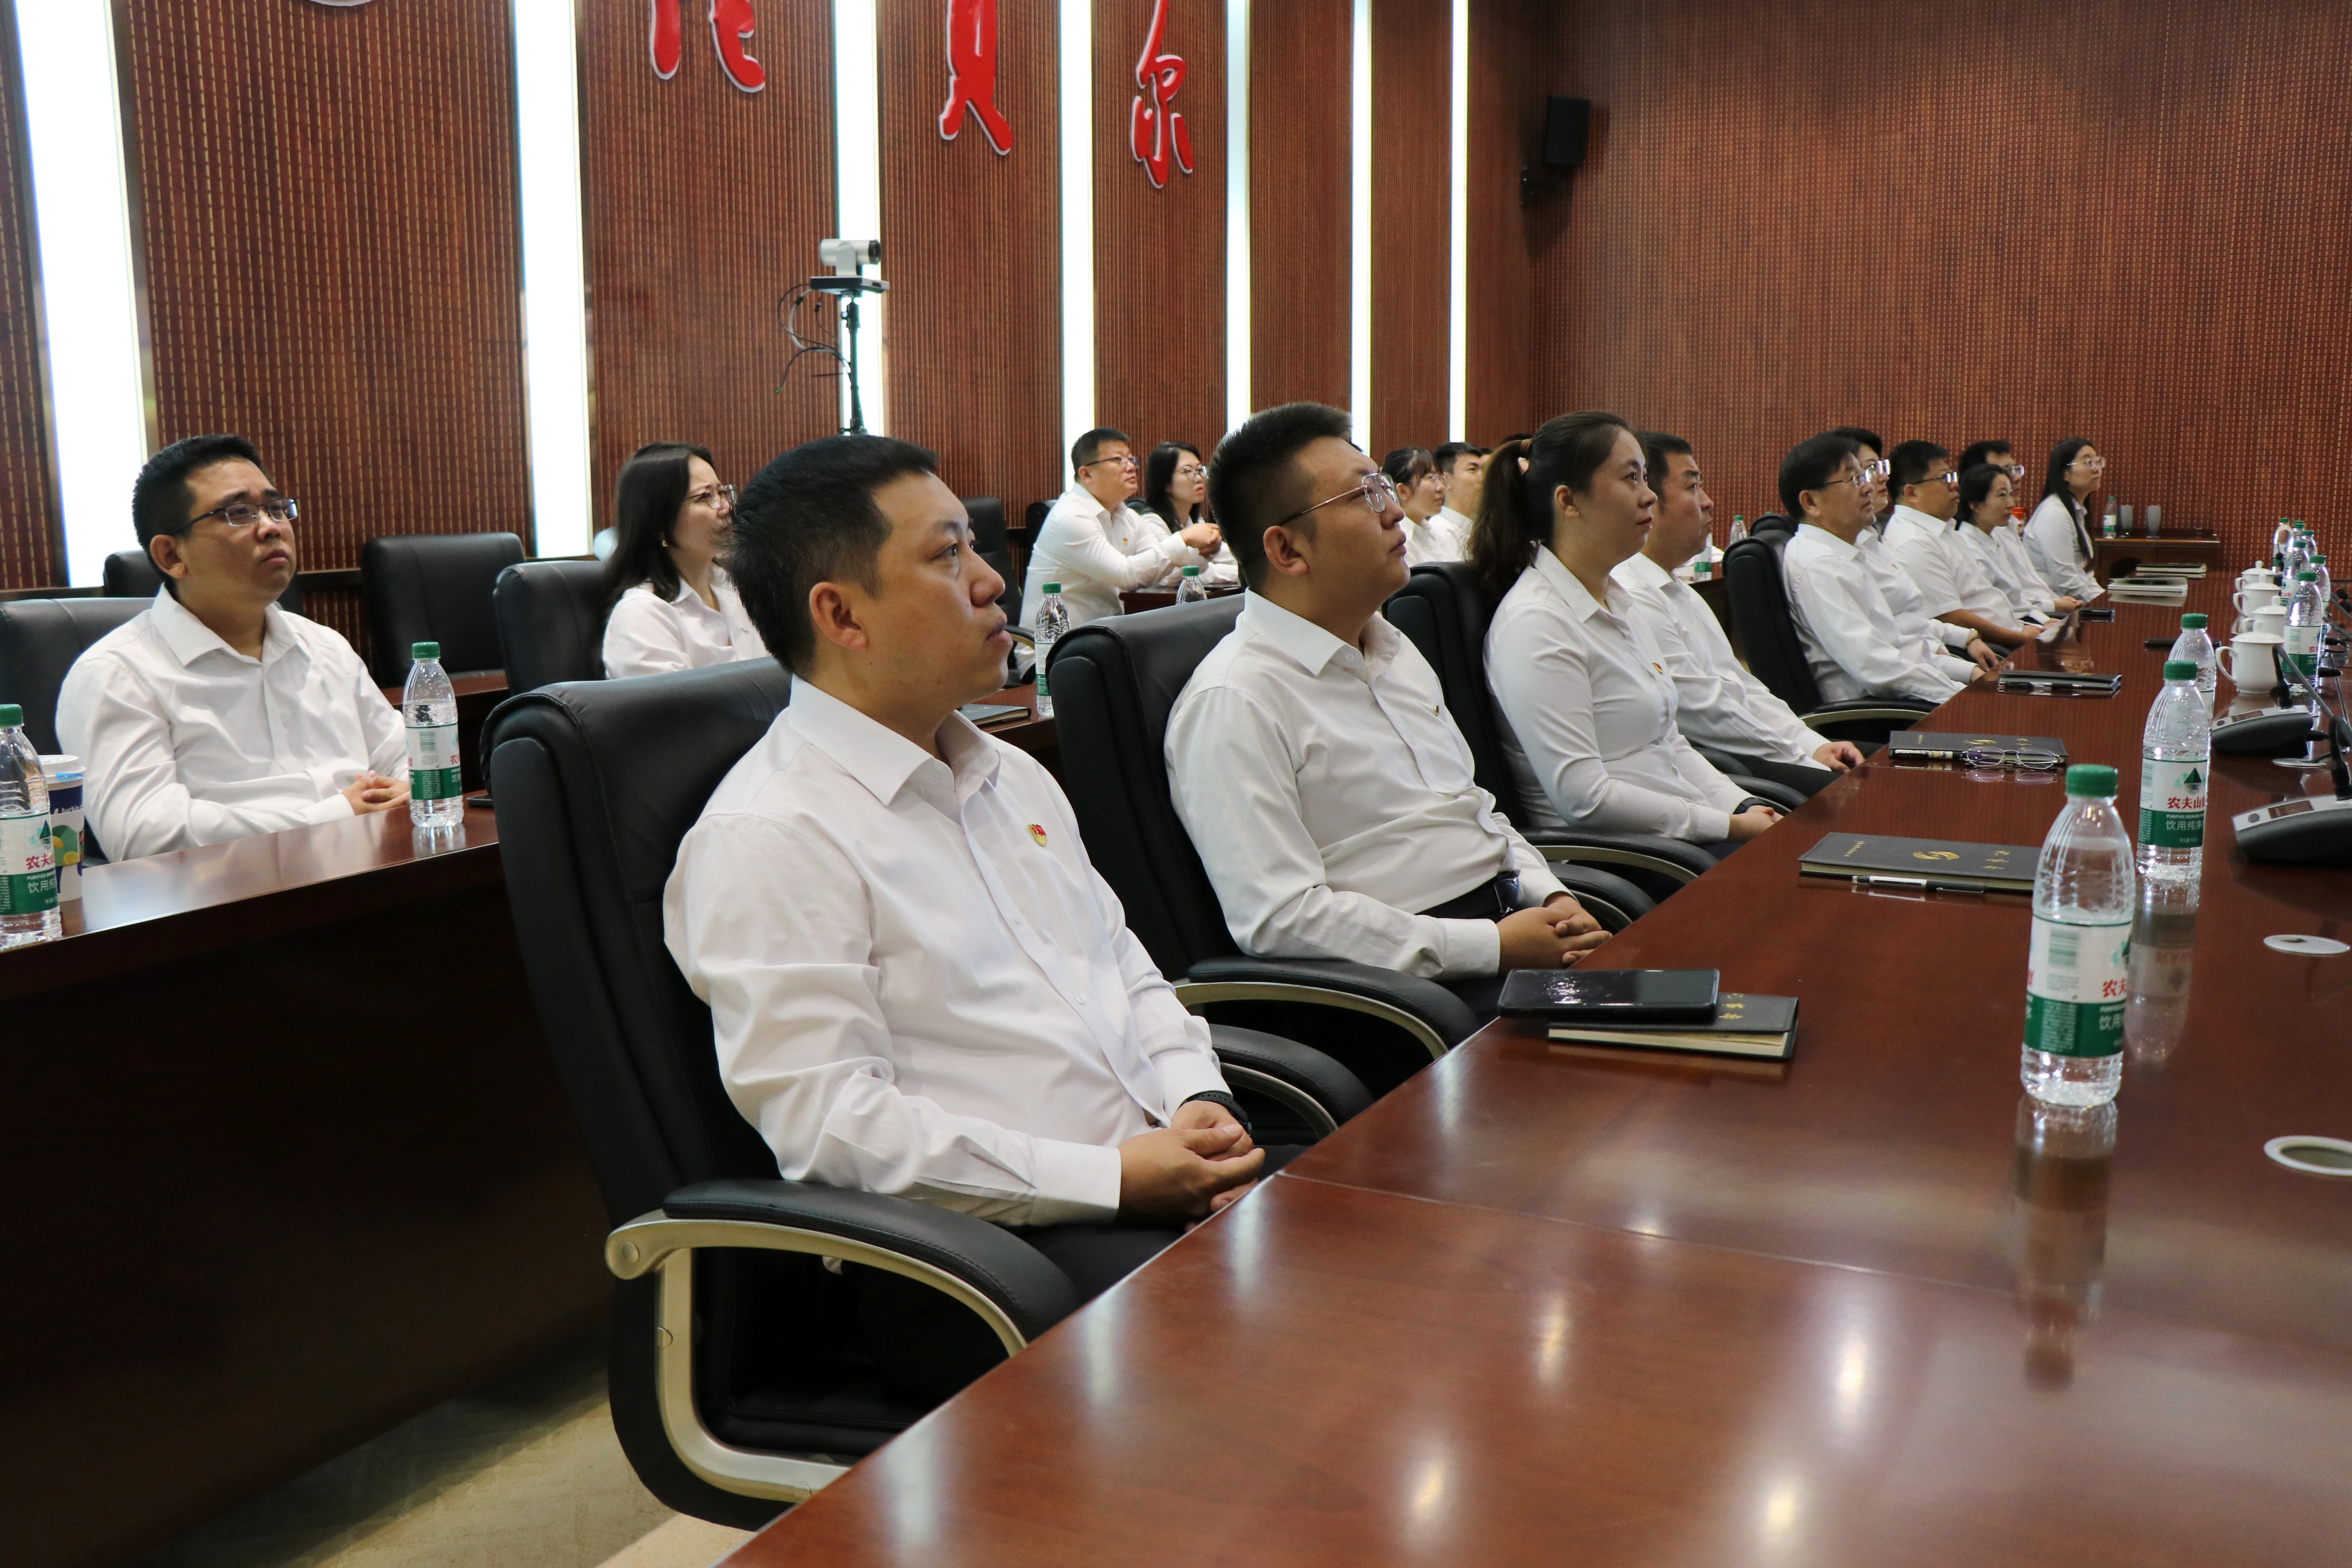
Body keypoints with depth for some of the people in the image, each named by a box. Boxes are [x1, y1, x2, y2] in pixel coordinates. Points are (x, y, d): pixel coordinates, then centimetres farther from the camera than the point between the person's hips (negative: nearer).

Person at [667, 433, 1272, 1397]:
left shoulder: (1012, 776, 19)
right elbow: (829, 1121, -16)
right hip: (977, 1247, -8)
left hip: (1158, 1174, 8)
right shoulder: (766, 838, -9)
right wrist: (1112, 1178, -17)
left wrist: (1196, 1103, 1)